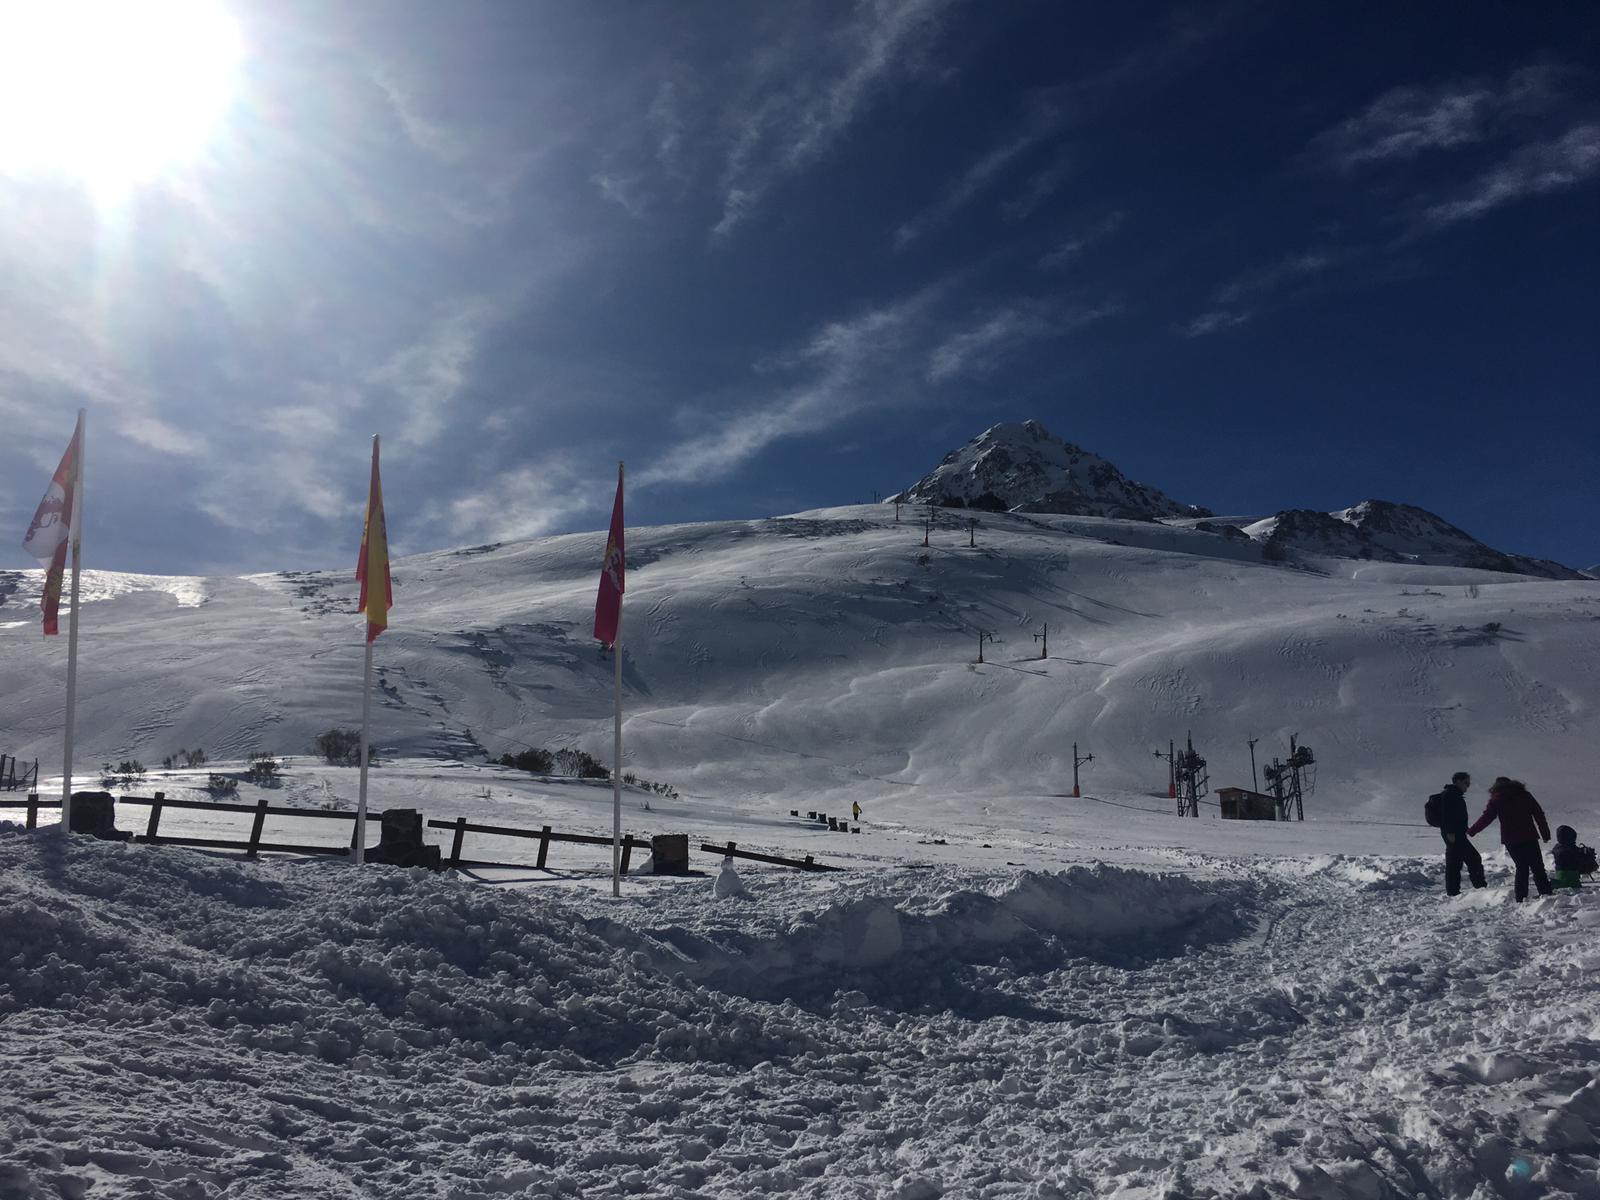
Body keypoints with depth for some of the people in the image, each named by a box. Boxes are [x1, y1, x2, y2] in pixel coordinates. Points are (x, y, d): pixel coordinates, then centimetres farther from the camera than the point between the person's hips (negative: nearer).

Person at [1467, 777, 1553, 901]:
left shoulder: (1496, 799, 2)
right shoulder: (1525, 795, 9)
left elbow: (1486, 818, -2)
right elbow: (1539, 815, 8)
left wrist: (1471, 831, 7)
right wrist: (1545, 834, 11)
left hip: (1511, 840, 0)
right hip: (1529, 838, 0)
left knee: (1521, 867, 9)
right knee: (1537, 867, 5)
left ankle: (1521, 898, 5)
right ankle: (1545, 893, -3)